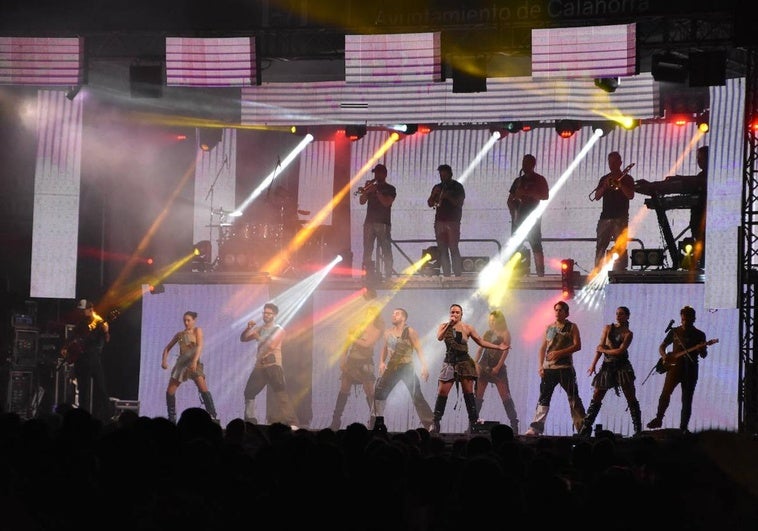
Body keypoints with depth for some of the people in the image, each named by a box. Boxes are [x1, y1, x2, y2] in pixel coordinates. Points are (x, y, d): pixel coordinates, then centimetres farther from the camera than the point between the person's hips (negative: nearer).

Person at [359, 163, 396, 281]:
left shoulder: (390, 189, 6)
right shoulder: (371, 187, 19)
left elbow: (386, 203, -11)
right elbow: (362, 201, 8)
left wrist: (376, 191, -12)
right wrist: (365, 191, -9)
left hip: (383, 223, -5)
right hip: (369, 222, 5)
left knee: (386, 251, -9)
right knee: (367, 250, -2)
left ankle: (388, 275, -12)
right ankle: (369, 273, -2)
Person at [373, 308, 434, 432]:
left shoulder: (410, 332, -6)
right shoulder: (388, 332, 10)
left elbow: (419, 349, -9)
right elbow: (385, 348, 22)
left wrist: (424, 367, -18)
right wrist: (382, 362, 7)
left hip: (407, 367, -5)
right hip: (392, 366, 5)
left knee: (417, 396, -8)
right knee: (380, 391, -6)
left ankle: (430, 425, -5)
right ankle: (379, 422, 2)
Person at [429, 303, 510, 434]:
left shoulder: (467, 328, 3)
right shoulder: (444, 326, 5)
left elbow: (481, 342, 6)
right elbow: (439, 337, -15)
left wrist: (499, 347, 0)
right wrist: (449, 325, -18)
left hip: (464, 363, 0)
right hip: (450, 363, 0)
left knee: (468, 393, -5)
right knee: (442, 393, -7)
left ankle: (473, 422, -2)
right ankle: (435, 422, -2)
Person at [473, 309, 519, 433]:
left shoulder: (505, 333, 1)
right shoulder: (488, 333, 14)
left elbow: (505, 350, -7)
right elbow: (480, 349, 11)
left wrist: (498, 366, -14)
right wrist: (475, 363, -2)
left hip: (498, 367, -5)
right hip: (484, 366, 5)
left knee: (505, 396, -9)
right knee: (477, 395, 1)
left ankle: (514, 424, -8)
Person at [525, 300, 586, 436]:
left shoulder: (572, 327, 4)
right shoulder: (549, 328, 15)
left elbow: (577, 346, -6)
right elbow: (543, 348, 16)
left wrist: (560, 353, -16)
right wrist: (541, 366, 5)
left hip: (565, 368, -4)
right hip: (548, 369, 4)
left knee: (573, 398, -1)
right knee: (543, 398, -1)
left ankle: (582, 427, 3)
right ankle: (535, 428, -4)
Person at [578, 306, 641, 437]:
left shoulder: (628, 334, 1)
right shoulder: (608, 328, 9)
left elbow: (620, 350, -11)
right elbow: (601, 346, 2)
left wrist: (603, 350, -6)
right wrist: (593, 364, -6)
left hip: (622, 366, -2)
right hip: (607, 366, 2)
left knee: (631, 399, -3)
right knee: (596, 398, 0)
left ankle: (638, 429, 1)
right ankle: (585, 428, 3)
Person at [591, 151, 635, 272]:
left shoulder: (627, 178, 7)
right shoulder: (604, 179, 17)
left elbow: (630, 195, -7)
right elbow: (597, 197, 8)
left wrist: (619, 183, -11)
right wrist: (605, 186, -8)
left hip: (620, 218, -3)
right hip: (605, 217, 4)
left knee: (621, 248, -9)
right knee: (600, 247, -2)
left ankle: (620, 272, -12)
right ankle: (597, 272, -2)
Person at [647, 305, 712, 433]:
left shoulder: (699, 335, 6)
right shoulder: (675, 331, 8)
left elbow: (703, 355, 5)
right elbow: (662, 347, 14)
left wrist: (703, 349, -18)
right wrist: (664, 356, -7)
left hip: (690, 370, 0)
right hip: (675, 366, 0)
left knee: (687, 400, -1)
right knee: (665, 393, -14)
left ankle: (683, 428, 4)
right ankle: (658, 419, -2)